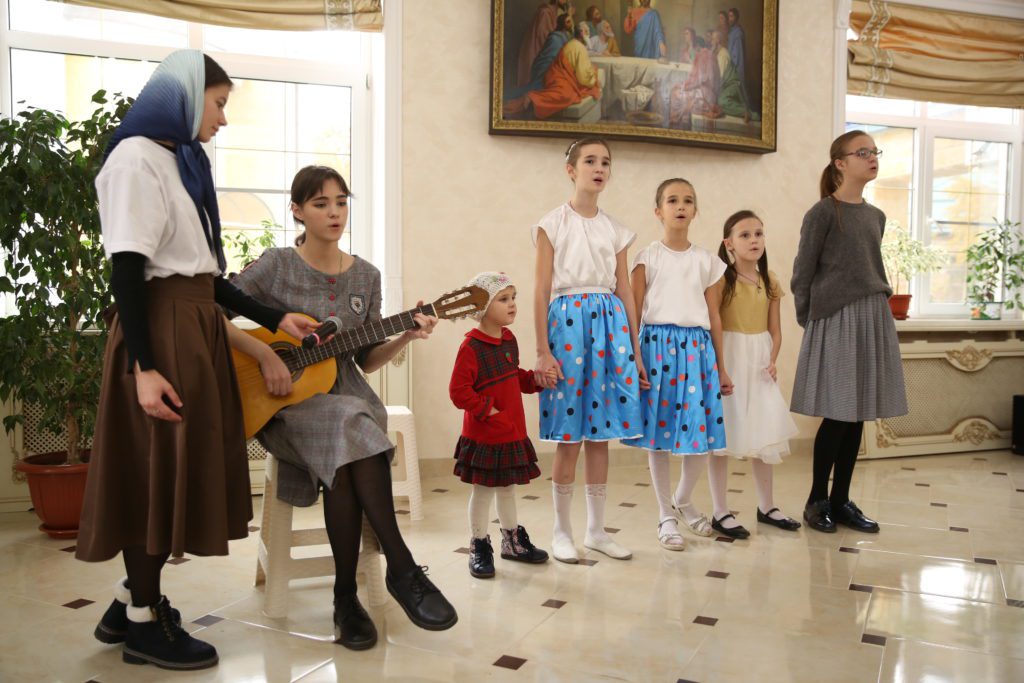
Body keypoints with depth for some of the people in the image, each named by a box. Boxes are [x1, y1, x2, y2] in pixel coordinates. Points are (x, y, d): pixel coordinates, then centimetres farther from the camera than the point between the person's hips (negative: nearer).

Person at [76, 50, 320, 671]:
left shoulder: (186, 160, 18)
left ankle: (133, 602, 27)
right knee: (155, 472, 0)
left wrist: (275, 318, 13)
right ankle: (144, 622, 15)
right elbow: (127, 268, -16)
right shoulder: (135, 158, -8)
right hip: (160, 330, -9)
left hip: (197, 328, 9)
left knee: (180, 469, 12)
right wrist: (144, 366, -22)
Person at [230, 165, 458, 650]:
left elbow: (366, 360, 9)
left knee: (345, 452, -33)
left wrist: (405, 336, -8)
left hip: (347, 396, 3)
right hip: (286, 401, -2)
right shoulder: (275, 266, -1)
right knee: (348, 428, -35)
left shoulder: (365, 276, 8)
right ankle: (401, 567, -26)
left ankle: (346, 597, -21)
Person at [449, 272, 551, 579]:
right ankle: (479, 548, 20)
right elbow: (458, 391, -21)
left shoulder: (509, 340, 7)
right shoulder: (471, 347, -19)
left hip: (513, 433, 8)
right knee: (483, 491, 4)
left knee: (507, 488, 21)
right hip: (484, 436, -8)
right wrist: (487, 410, -21)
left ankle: (513, 541, 36)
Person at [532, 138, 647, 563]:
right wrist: (543, 351, -10)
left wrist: (635, 351, 11)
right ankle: (562, 532, 13)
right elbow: (542, 290, -4)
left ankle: (596, 529, 20)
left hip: (610, 322, 4)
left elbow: (625, 292, 12)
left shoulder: (615, 230, 12)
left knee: (600, 435, 8)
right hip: (568, 319, -4)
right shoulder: (553, 224, 0)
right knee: (569, 438, -1)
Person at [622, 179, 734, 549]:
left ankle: (683, 501, 28)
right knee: (658, 434, 2)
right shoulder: (648, 257, 2)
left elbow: (714, 316, 11)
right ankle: (666, 515, 16)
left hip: (697, 347, 3)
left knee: (701, 431, 2)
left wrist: (721, 366, 11)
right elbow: (634, 310, 0)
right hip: (658, 344, -2)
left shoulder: (707, 261, 10)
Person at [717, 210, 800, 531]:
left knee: (764, 433, 11)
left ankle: (767, 506, 25)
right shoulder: (721, 279, -8)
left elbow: (775, 329, 10)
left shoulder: (769, 281, 8)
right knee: (724, 433, -1)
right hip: (729, 360, -5)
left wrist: (772, 360, -5)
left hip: (759, 363, 5)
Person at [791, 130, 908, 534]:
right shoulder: (824, 212, -6)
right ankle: (817, 500, 9)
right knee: (837, 414, -6)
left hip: (872, 318, 7)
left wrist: (880, 304, 11)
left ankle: (841, 501, 17)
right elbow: (802, 275, -6)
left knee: (858, 414, 7)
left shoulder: (875, 216, 15)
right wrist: (809, 321, -3)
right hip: (836, 318, -7)